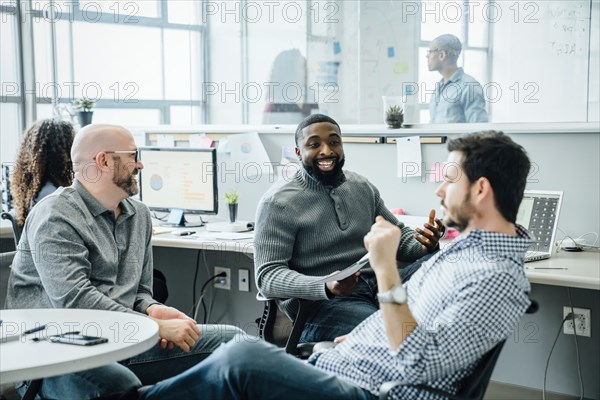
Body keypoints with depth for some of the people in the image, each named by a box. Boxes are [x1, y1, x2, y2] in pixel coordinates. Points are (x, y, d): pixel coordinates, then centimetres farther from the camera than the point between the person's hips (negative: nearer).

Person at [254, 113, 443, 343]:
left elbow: (398, 236, 22)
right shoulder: (278, 202, -5)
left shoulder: (363, 187, 14)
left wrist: (424, 245, -4)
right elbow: (267, 277, -11)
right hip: (320, 305, -7)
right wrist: (326, 287, -29)